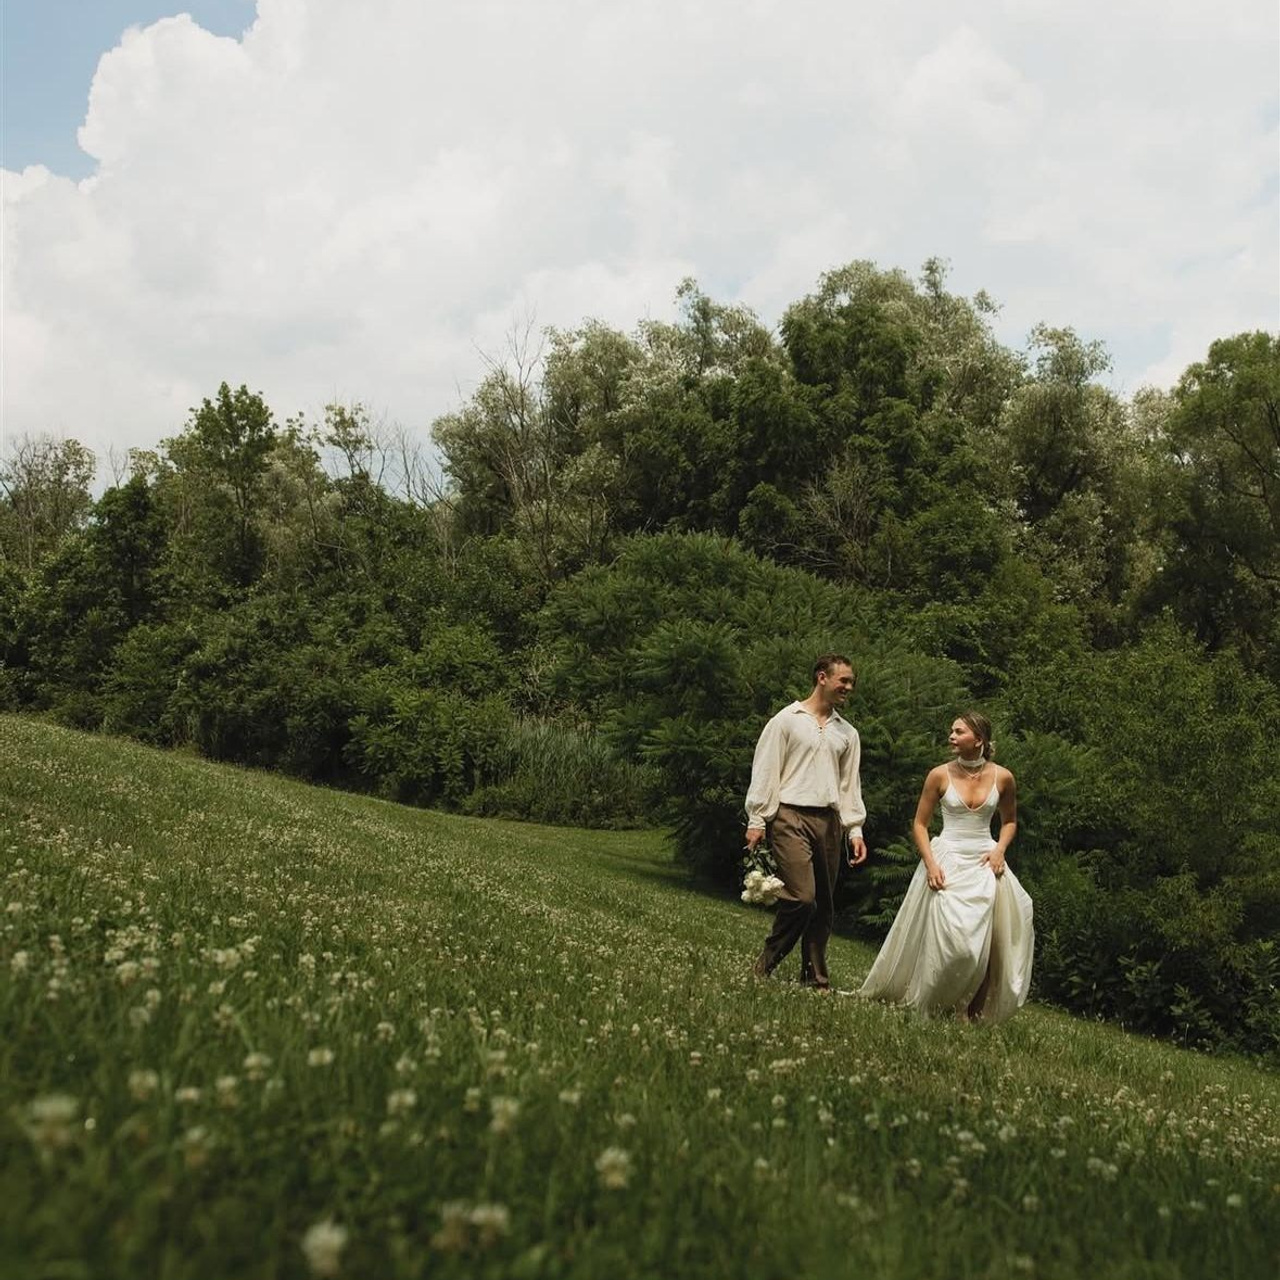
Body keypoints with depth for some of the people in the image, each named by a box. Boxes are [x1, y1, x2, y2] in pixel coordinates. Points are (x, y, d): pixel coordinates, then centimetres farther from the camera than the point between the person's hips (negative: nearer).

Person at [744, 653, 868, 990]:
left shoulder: (847, 733, 18)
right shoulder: (787, 720, 3)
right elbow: (765, 771, -1)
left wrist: (855, 829, 12)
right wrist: (757, 820, -6)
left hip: (829, 821, 6)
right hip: (791, 817, -6)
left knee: (824, 906, 6)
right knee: (802, 897, -17)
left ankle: (815, 981, 15)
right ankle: (764, 967, -1)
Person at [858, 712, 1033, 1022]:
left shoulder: (1002, 778, 0)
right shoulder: (940, 775, -4)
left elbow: (1009, 821, 17)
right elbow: (919, 824, 2)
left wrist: (1000, 849, -2)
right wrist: (930, 864, -10)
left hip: (984, 864, 2)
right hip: (946, 861, -2)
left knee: (982, 941, -6)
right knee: (949, 937, -11)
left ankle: (973, 1011, 5)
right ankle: (940, 1005, 6)